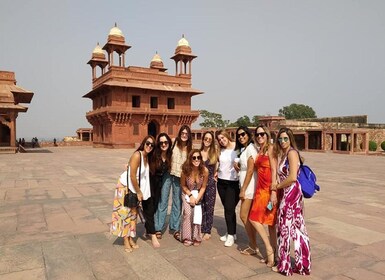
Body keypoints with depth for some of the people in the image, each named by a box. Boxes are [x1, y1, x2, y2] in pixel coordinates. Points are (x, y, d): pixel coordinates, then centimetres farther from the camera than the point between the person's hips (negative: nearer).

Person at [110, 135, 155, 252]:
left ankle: (131, 238, 24)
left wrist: (139, 192, -1)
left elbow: (145, 175, 3)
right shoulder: (137, 155, -24)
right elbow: (132, 176, -24)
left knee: (133, 213, 13)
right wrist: (139, 192, -16)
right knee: (125, 212, 0)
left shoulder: (147, 157, 0)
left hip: (135, 188, 8)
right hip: (125, 186, -8)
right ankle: (126, 241, 9)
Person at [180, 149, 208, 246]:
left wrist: (197, 198, -17)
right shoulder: (185, 170, -22)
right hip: (187, 193, 0)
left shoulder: (205, 170, -22)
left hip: (198, 194, 0)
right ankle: (187, 238, -5)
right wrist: (191, 195, -15)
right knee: (187, 212, -18)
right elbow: (183, 186, -5)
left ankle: (196, 238, 0)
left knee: (197, 213, -17)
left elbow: (203, 187, -9)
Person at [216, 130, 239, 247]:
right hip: (221, 182, 6)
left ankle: (231, 235, 9)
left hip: (234, 183, -6)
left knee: (229, 209, -5)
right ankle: (231, 232, 23)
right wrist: (216, 172, 9)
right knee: (227, 209, 11)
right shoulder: (221, 150, 9)